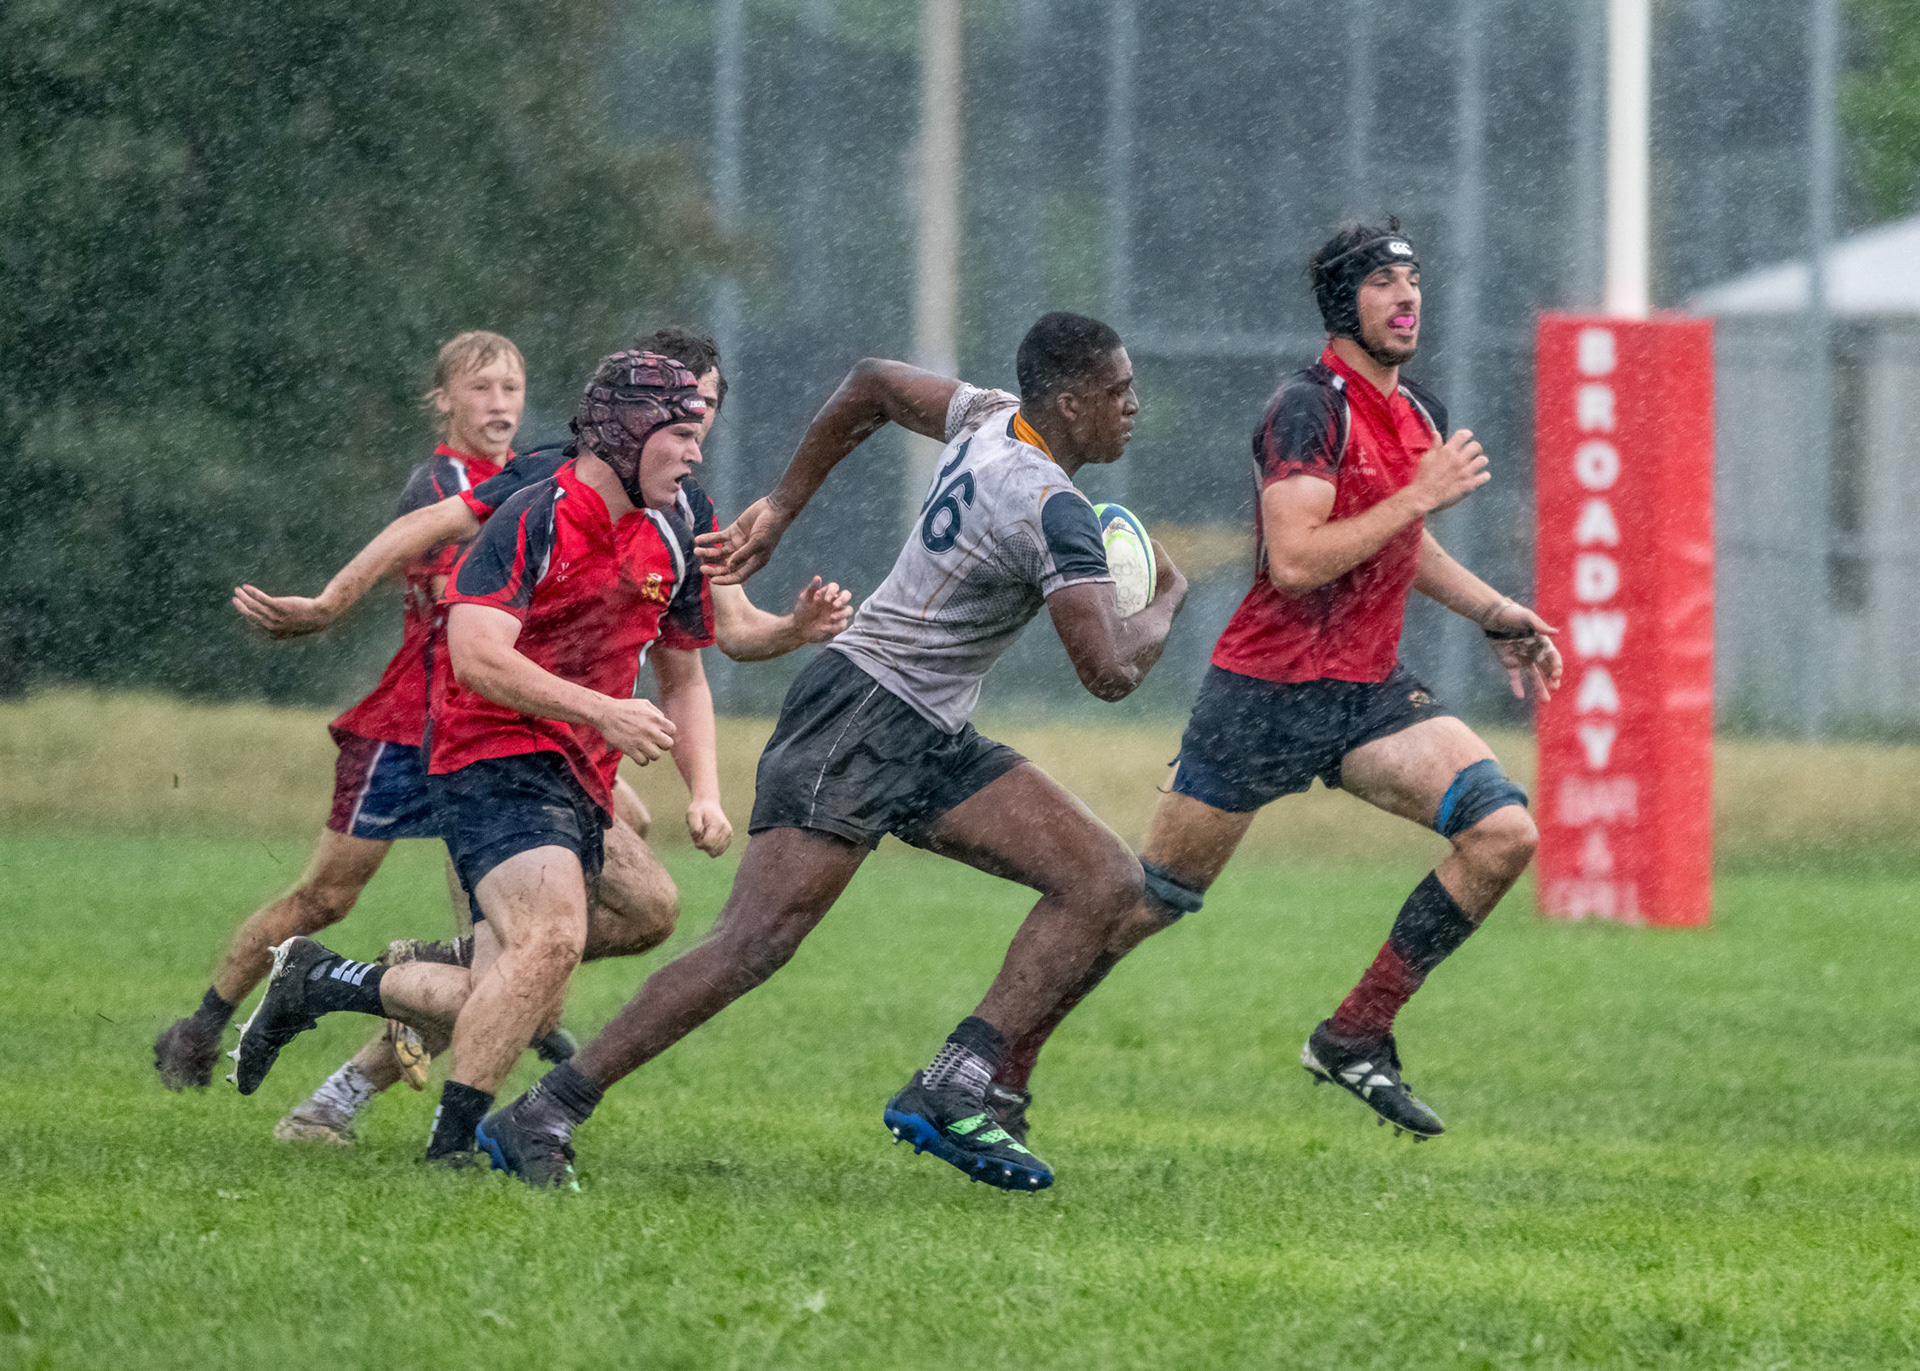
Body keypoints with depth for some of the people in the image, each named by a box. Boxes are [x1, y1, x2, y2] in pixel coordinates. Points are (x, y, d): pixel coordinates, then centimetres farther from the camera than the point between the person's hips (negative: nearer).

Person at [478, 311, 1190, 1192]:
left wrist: (781, 509, 27)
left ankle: (949, 1093, -7)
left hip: (929, 740, 10)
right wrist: (1167, 602, -2)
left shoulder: (989, 419, 7)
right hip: (862, 718, -10)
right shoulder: (1052, 509, -21)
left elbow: (874, 385, 23)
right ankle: (542, 1117, -11)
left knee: (1106, 881, 0)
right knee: (752, 947, -16)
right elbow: (1110, 672, -24)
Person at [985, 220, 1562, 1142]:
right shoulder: (1309, 408, -15)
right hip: (1269, 692, -7)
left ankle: (1356, 1038, -2)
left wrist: (1498, 618, 22)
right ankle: (1001, 1061, 15)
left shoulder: (1420, 414, 10)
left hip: (1371, 688, 7)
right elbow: (1293, 562, -26)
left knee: (1503, 832, -12)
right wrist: (1419, 494, -23)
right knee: (1152, 899, -2)